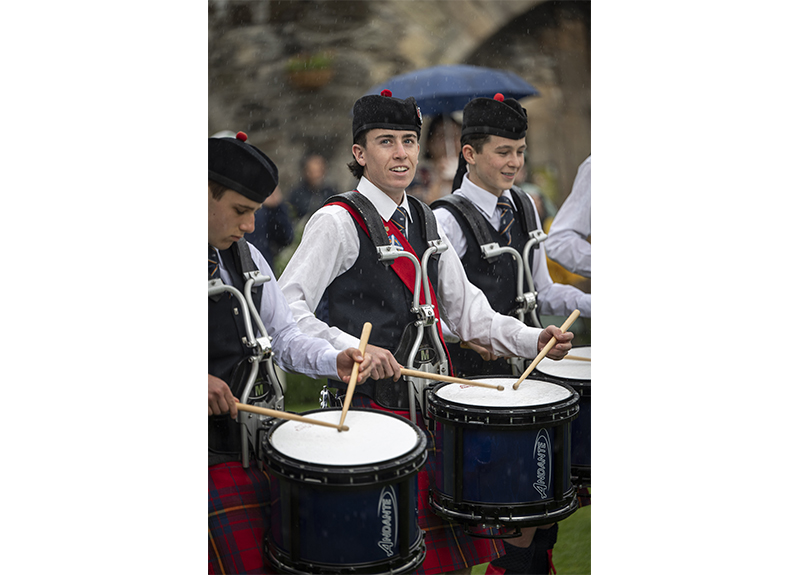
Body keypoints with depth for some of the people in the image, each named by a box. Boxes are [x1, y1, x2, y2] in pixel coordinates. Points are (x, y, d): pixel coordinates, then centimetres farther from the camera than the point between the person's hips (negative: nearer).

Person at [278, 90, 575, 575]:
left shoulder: (424, 221, 13)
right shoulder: (338, 222, -9)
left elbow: (464, 307, 15)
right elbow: (286, 309, -16)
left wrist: (533, 340, 3)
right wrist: (351, 349, -29)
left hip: (432, 404, 7)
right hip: (370, 404, -7)